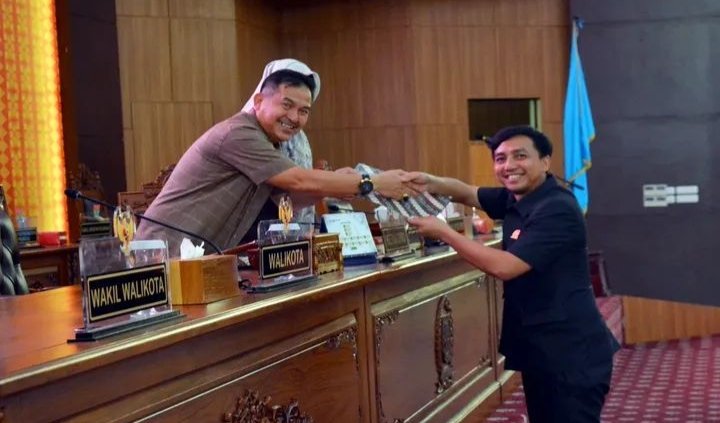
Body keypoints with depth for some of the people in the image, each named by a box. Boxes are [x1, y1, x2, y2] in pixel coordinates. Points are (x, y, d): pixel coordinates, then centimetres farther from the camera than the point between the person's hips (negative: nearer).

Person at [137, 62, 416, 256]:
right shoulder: (239, 134, -17)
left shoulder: (265, 144, 13)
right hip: (170, 256, -9)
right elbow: (299, 182, -20)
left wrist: (337, 184, -6)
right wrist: (372, 184, -16)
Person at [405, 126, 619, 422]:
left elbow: (504, 267, -27)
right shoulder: (514, 198, 7)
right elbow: (469, 193, 20)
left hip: (572, 354, -9)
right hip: (538, 349, 10)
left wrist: (443, 232, -19)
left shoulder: (557, 210, -22)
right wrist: (430, 183, -3)